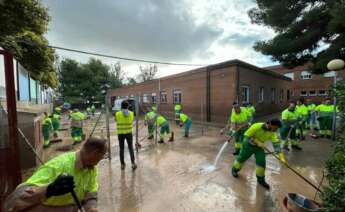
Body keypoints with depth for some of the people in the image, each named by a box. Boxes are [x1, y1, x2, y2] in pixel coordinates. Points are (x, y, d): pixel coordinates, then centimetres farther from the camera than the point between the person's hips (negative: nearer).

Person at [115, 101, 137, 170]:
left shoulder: (117, 114, -8)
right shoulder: (131, 113, -4)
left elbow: (116, 120, 9)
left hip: (120, 133, -1)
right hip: (129, 133, 1)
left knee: (121, 149, 11)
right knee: (131, 148, 11)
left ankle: (122, 164, 21)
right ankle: (133, 163, 3)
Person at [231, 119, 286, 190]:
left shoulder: (272, 132, -16)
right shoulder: (257, 126, -33)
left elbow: (276, 143, -20)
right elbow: (247, 136, -27)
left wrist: (281, 156, -28)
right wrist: (258, 142, -30)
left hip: (260, 146, 5)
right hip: (249, 144, -4)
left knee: (262, 162, 1)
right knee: (242, 158, 9)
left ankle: (261, 179, 23)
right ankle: (234, 169, 36)